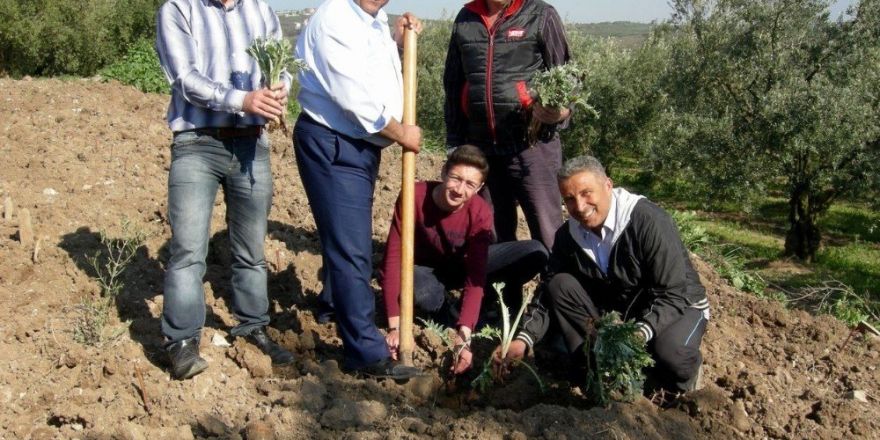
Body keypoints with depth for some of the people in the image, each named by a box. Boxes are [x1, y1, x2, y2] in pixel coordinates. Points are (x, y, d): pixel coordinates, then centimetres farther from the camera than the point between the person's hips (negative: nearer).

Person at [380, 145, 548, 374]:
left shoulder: (480, 213, -25)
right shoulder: (415, 197, -30)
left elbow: (476, 276, -30)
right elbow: (394, 258, -32)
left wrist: (464, 335, -43)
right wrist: (395, 327, -38)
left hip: (462, 265, 1)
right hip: (425, 269, -1)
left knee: (536, 253, -20)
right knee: (423, 293, -41)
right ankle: (445, 311, -4)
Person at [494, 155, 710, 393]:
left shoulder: (648, 220, -27)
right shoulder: (568, 235, -9)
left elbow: (673, 295, -27)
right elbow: (549, 293, -7)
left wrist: (639, 335, -43)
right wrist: (523, 340, -23)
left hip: (679, 306, -5)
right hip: (615, 307, 5)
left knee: (670, 355, -37)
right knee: (560, 286, -16)